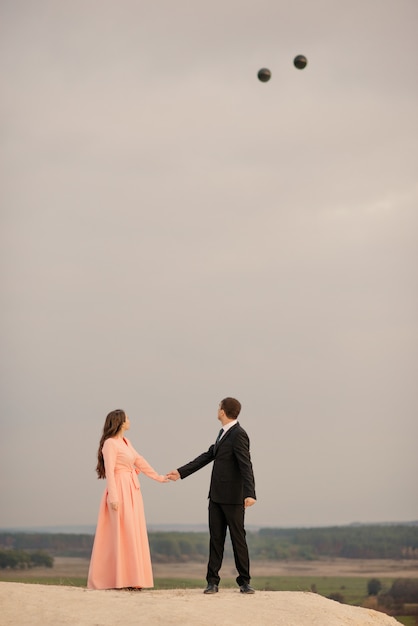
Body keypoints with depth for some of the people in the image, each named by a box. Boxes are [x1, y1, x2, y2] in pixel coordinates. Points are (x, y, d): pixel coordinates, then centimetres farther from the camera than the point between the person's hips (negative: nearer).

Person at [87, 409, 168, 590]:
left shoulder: (126, 442, 15)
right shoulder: (110, 443, -10)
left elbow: (139, 461, 23)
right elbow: (109, 471, -15)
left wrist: (158, 477, 28)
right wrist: (113, 497, -21)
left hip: (132, 491, 9)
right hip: (120, 490, -9)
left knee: (133, 533, 9)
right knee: (122, 533, -9)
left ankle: (130, 578, 13)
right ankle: (120, 579, -6)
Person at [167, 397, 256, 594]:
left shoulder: (239, 435, -14)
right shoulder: (224, 433, 14)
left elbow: (246, 465, -23)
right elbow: (207, 456, 19)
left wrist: (250, 494, -33)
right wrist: (181, 472, 20)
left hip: (233, 497, -8)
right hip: (217, 496, 8)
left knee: (238, 539, -1)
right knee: (216, 538, 7)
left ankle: (244, 582, 8)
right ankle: (213, 581, 9)